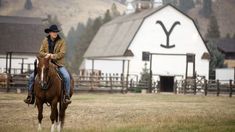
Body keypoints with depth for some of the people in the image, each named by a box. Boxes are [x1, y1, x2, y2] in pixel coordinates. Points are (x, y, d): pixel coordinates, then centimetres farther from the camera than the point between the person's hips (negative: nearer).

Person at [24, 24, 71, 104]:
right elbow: (40, 52, 3)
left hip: (58, 65, -3)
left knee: (66, 76, -30)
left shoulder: (61, 42, 1)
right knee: (32, 76, -11)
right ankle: (30, 96, -1)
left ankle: (67, 96, -21)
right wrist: (46, 54, -18)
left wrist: (53, 56, -23)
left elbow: (62, 53, -8)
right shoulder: (45, 41, 9)